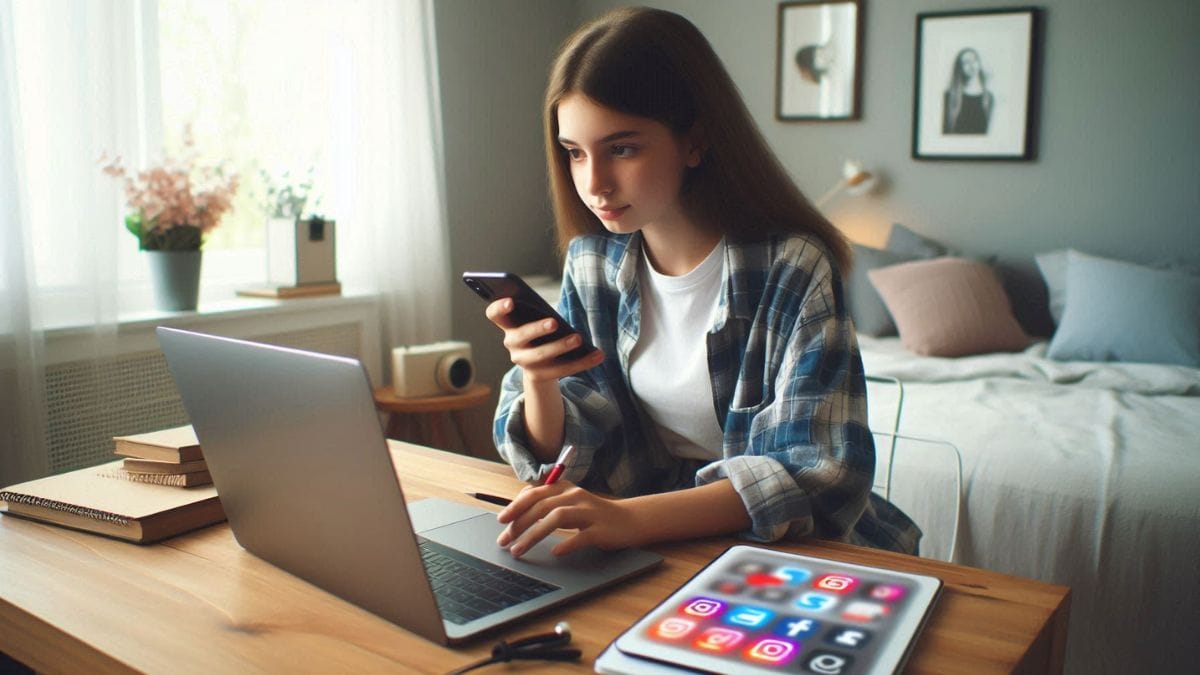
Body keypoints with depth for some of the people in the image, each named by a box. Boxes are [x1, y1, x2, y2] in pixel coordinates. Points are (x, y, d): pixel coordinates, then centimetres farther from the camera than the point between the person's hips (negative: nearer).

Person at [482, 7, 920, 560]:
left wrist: (634, 517, -35)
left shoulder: (793, 267, -16)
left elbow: (819, 475, -22)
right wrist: (537, 379, -22)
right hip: (661, 549, 3)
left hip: (791, 545, -2)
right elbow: (560, 454, 0)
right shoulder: (590, 263, -1)